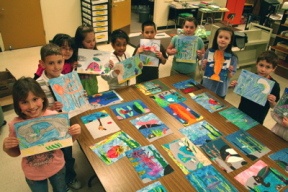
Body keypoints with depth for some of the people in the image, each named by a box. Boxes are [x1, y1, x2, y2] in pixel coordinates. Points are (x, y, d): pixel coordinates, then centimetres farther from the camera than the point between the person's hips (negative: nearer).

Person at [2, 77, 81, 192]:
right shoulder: (15, 125, -20)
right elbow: (16, 153, -2)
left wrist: (74, 134, -25)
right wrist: (6, 147, -22)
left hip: (57, 168, 1)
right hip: (33, 174, 0)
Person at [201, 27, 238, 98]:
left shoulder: (232, 57, -14)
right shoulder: (209, 51, -10)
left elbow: (230, 76, -8)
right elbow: (203, 68, 2)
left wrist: (230, 72, -27)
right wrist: (204, 65, -18)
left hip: (220, 90, -1)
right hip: (206, 86, 2)